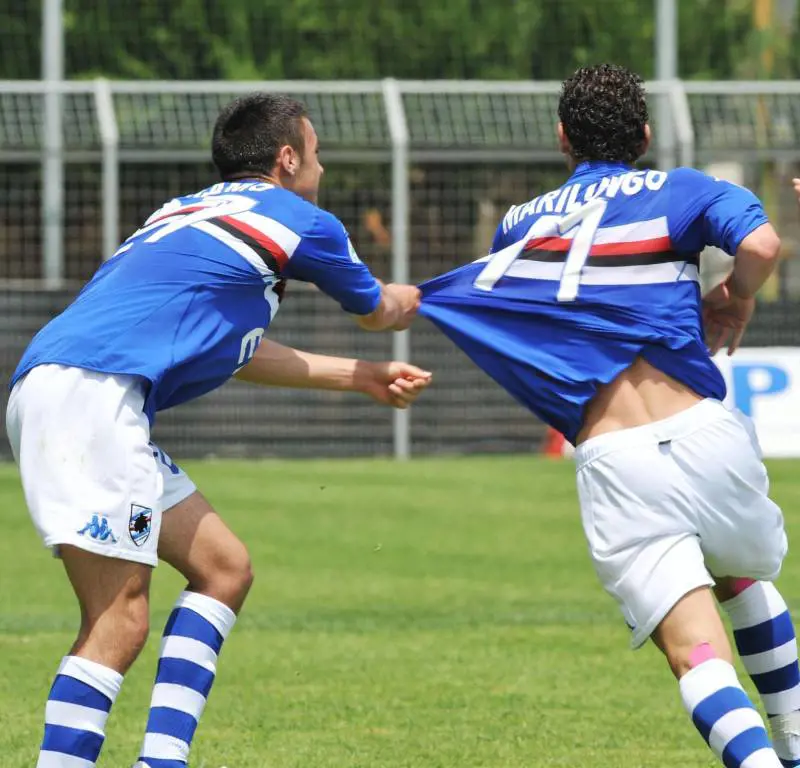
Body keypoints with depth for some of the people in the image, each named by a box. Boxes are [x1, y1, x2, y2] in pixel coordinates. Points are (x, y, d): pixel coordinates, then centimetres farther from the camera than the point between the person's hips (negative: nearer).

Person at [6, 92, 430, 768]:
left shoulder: (190, 213, 28)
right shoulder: (301, 223, 6)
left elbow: (234, 350, 37)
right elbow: (377, 312, 26)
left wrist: (361, 378, 43)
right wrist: (412, 299, 50)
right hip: (89, 391, -9)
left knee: (224, 569, 14)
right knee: (119, 622, -14)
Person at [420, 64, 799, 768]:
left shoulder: (520, 225, 17)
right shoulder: (680, 191, 9)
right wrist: (737, 299, 9)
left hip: (613, 466, 0)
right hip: (706, 437, 0)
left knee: (696, 651, -9)